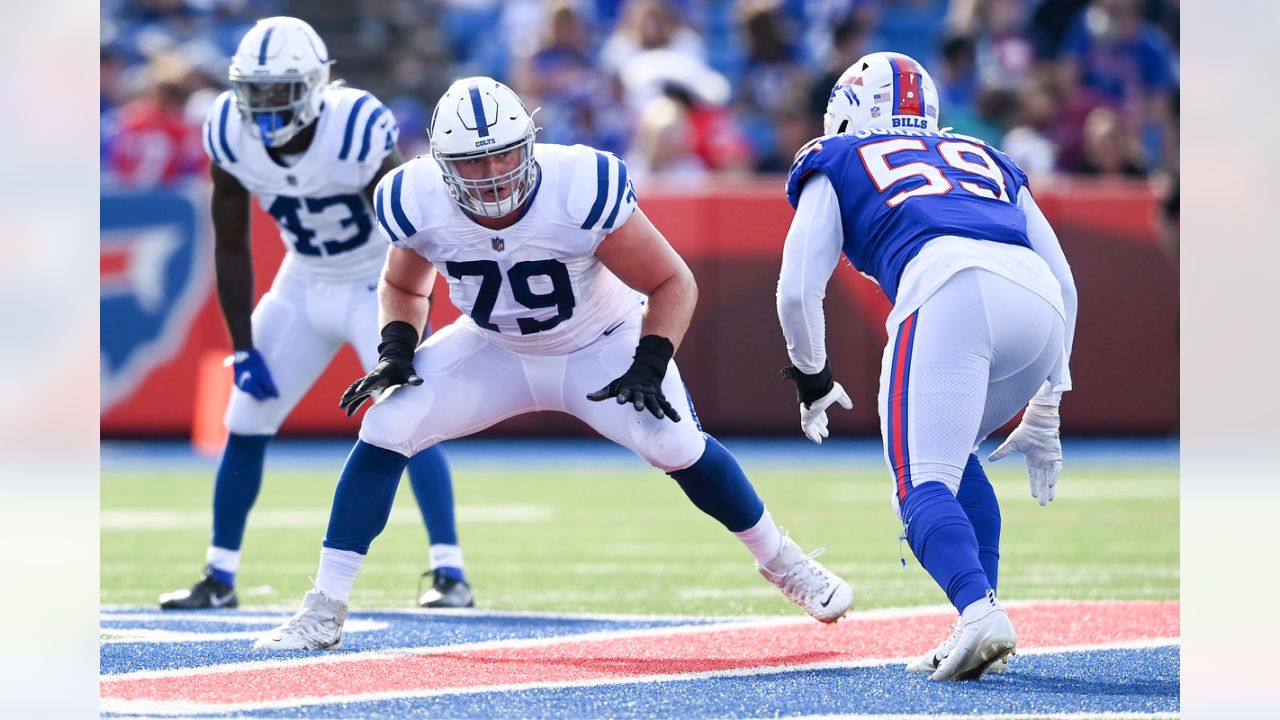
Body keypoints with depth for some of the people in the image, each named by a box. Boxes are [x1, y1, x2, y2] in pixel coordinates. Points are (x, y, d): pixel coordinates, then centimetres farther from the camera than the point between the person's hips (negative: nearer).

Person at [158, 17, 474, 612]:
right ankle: (219, 579, 16)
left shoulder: (358, 131, -30)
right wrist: (243, 349, -4)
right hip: (304, 286, 5)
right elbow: (232, 249, -3)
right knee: (245, 424, 3)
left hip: (377, 286, -5)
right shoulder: (231, 137, -16)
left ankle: (451, 574, -15)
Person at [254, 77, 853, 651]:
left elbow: (673, 283, -19)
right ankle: (322, 613, -8)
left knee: (678, 446, -21)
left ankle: (781, 561, 7)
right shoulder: (416, 203, -24)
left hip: (601, 346, -2)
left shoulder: (583, 191, -34)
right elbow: (404, 288, 1)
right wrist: (397, 354, -16)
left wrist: (650, 367, -31)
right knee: (385, 428, -16)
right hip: (494, 350, 2)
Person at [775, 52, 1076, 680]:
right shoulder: (987, 161, 39)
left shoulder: (837, 163, 28)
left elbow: (798, 291, 18)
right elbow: (1064, 281, 33)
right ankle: (980, 627, 12)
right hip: (1039, 304, 5)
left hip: (946, 294, -5)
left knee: (923, 485, -7)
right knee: (952, 457, 25)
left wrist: (813, 381, 37)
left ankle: (979, 612, -35)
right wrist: (1043, 413, 37)